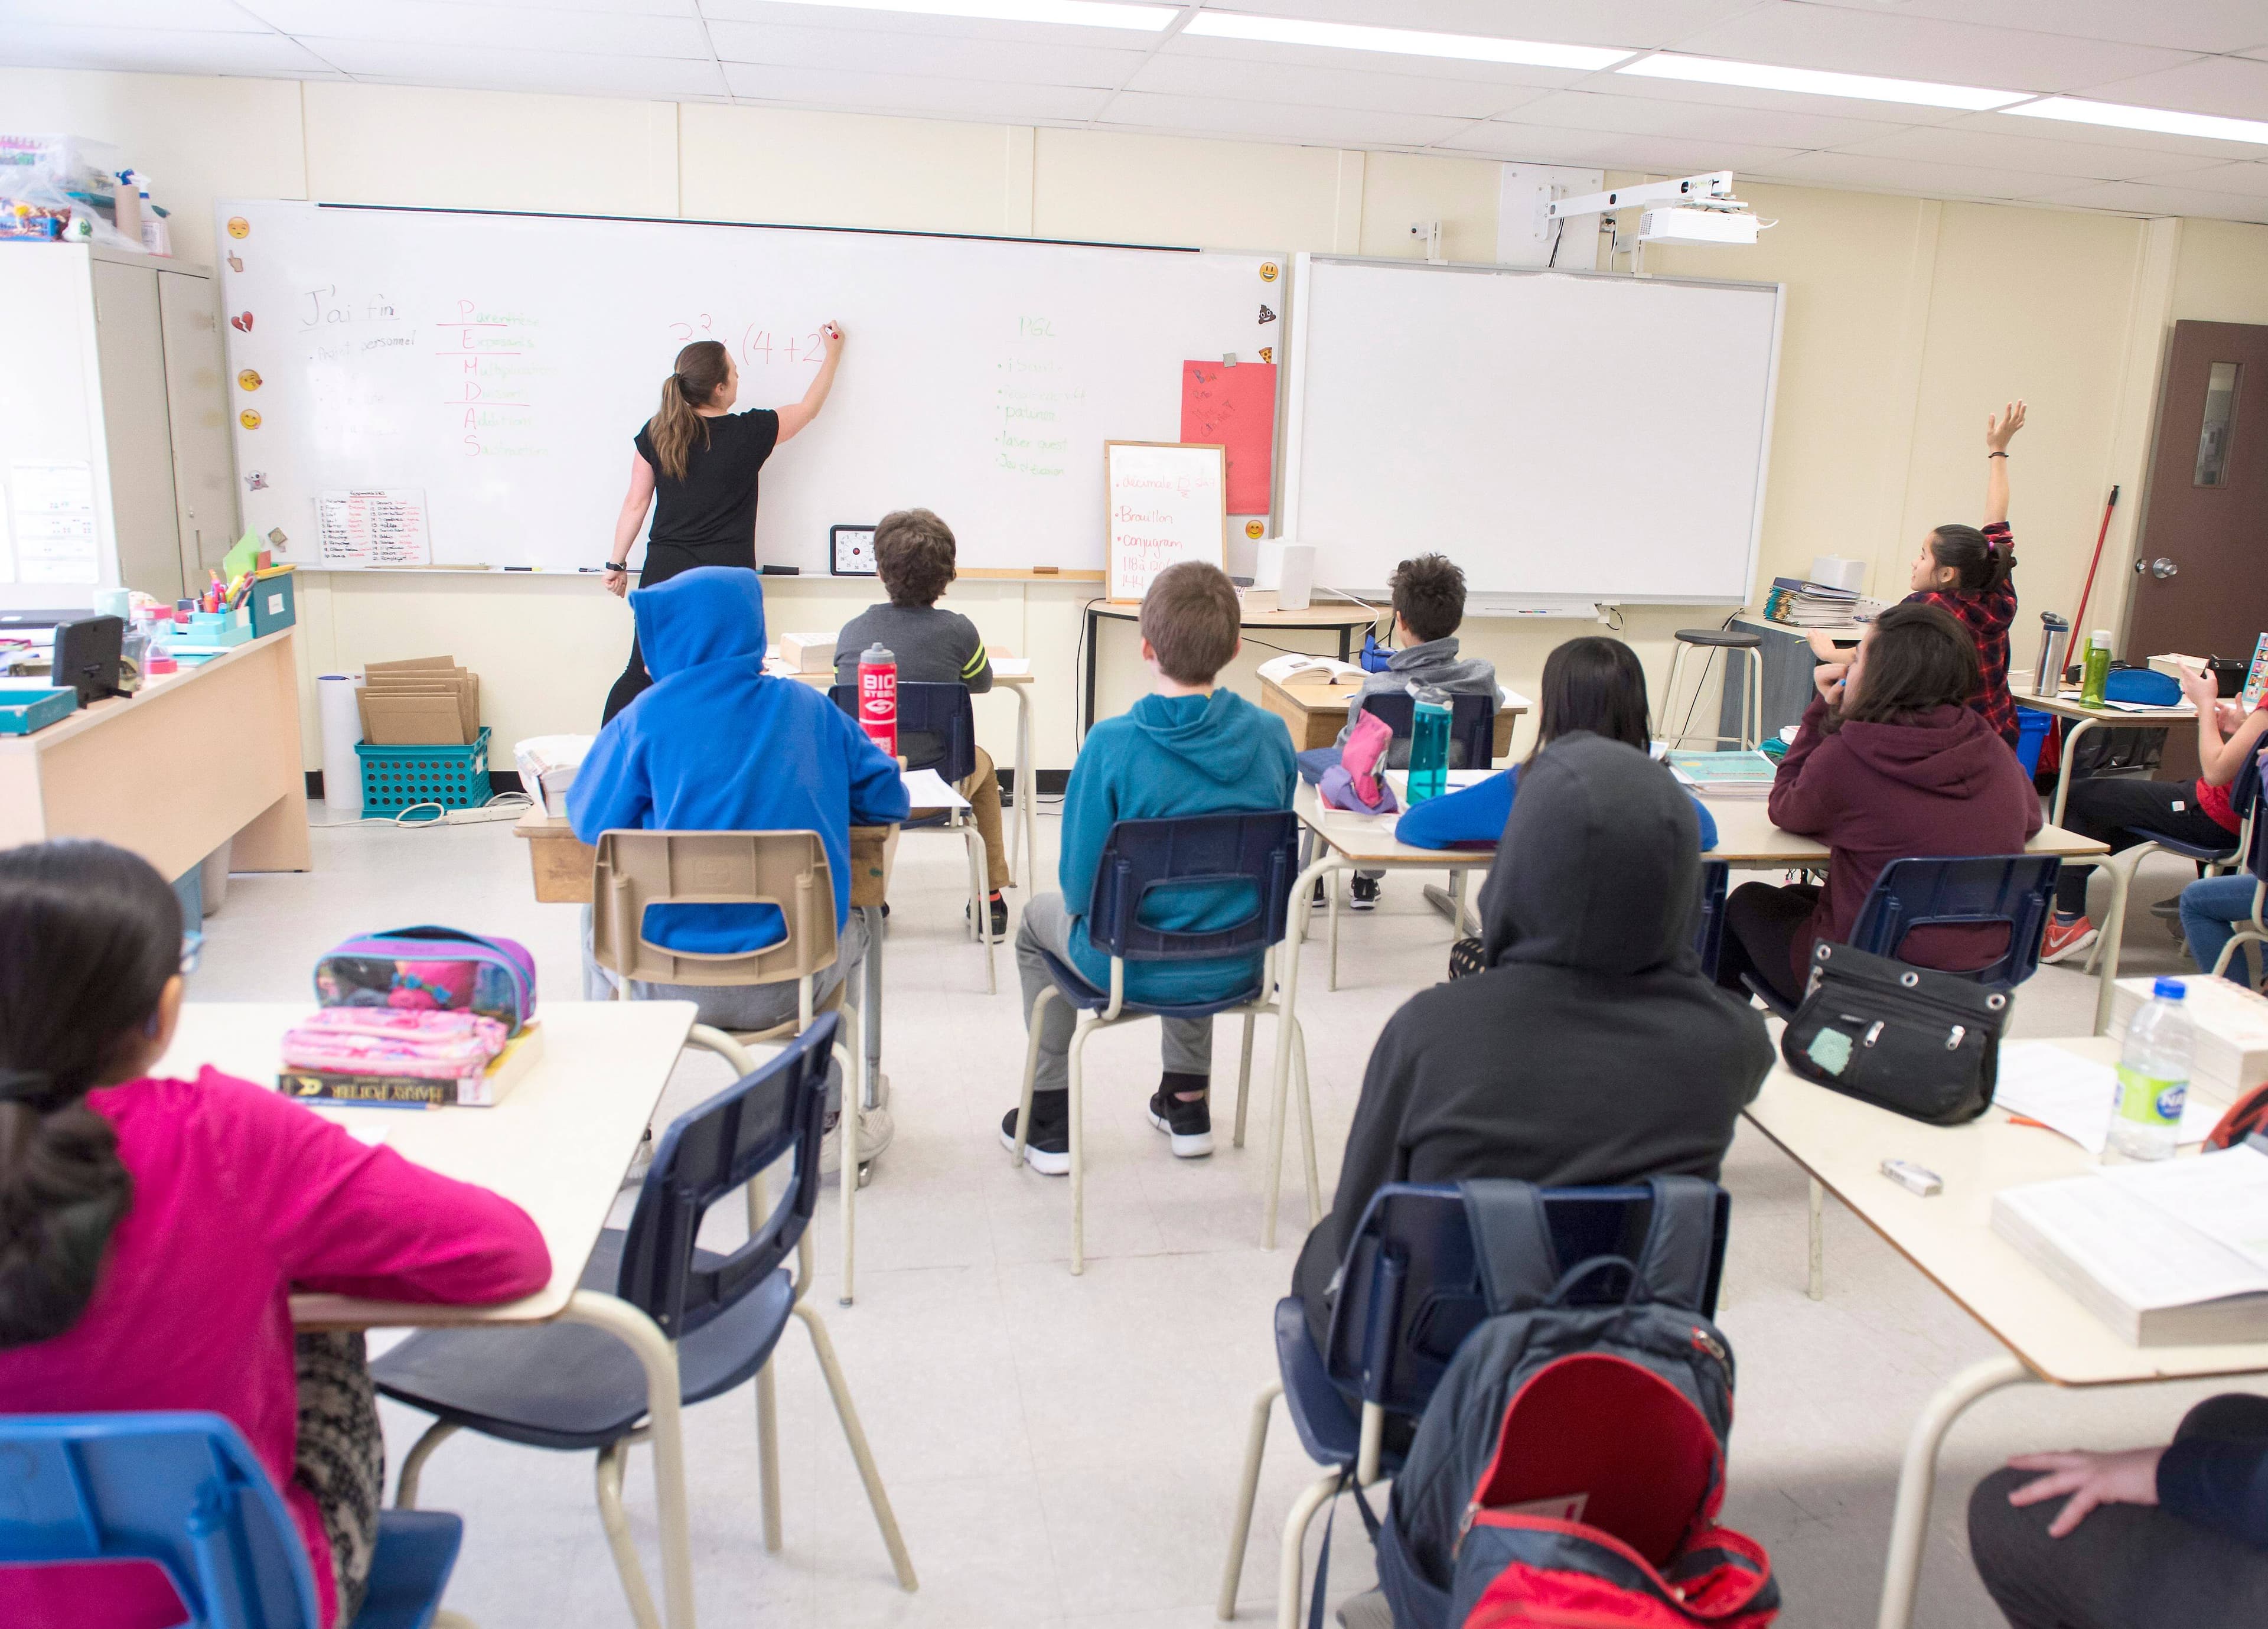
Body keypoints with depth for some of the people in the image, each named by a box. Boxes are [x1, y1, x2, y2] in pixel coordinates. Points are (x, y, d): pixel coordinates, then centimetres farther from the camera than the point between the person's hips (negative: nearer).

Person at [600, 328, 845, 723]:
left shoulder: (655, 433, 2)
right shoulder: (749, 434, -5)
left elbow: (636, 503, 6)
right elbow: (810, 408, 11)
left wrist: (617, 561, 17)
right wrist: (833, 354, 25)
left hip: (665, 572, 4)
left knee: (640, 674, 10)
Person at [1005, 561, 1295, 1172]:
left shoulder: (1112, 745, -23)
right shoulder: (1271, 735, -11)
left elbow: (1081, 885, -15)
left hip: (1129, 969, -4)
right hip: (1238, 968, 4)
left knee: (1037, 921, 29)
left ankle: (1050, 1117, 34)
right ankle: (1187, 1101, 43)